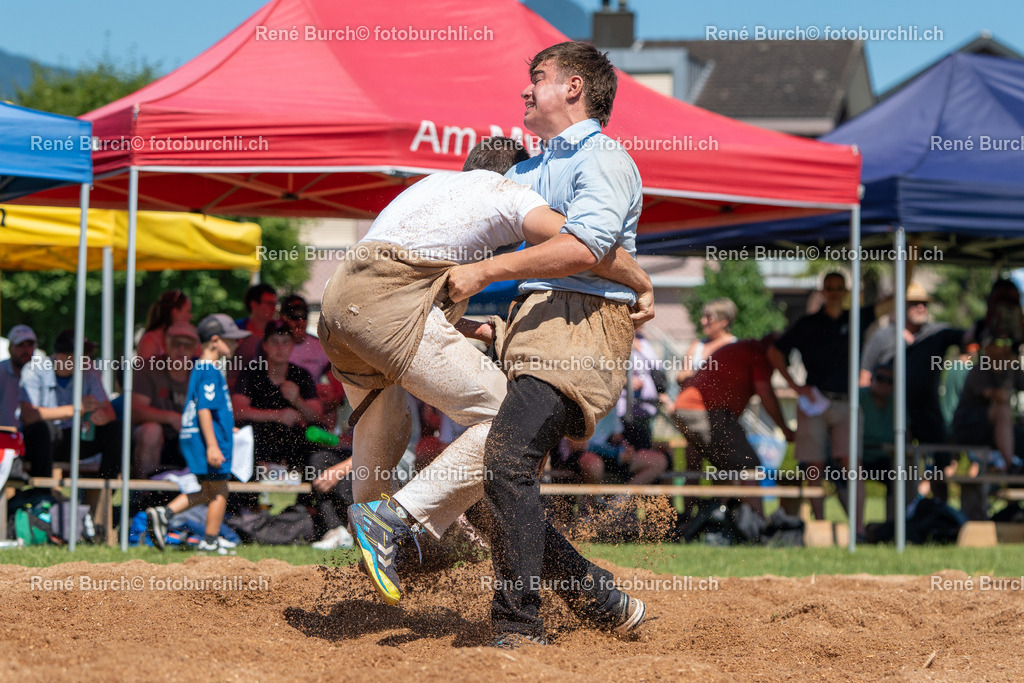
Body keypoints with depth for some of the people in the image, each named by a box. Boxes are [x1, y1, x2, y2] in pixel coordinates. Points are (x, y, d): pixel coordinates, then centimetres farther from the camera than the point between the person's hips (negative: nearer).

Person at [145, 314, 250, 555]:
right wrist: (212, 444, -25)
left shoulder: (200, 369, 15)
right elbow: (204, 409, -22)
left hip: (192, 436, 10)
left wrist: (226, 429, 32)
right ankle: (211, 542, 9)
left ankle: (163, 513, 9)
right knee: (219, 491, 2)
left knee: (208, 492, 17)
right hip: (205, 437, -10)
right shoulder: (209, 372, -16)